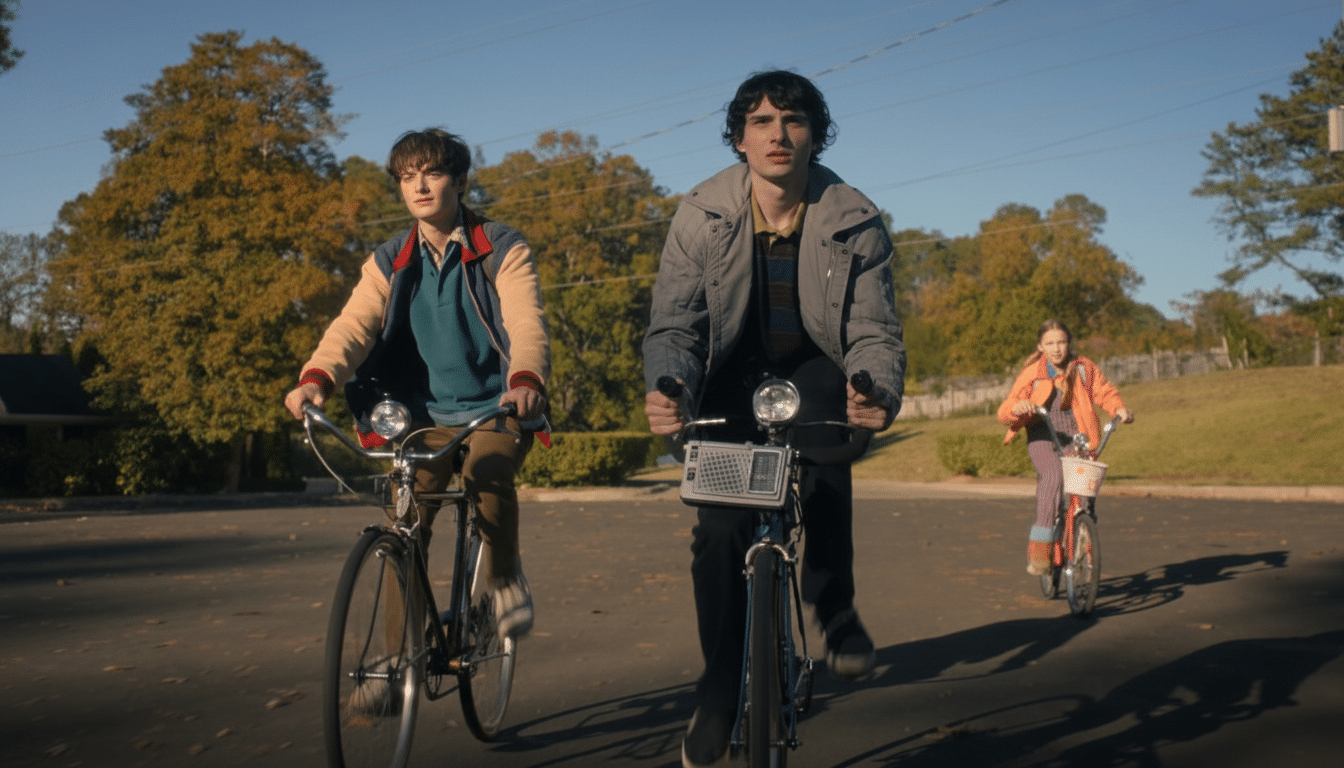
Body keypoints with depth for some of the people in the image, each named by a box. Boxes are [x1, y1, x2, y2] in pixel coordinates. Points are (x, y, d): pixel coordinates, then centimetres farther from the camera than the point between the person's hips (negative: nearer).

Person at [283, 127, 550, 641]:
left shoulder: (503, 250, -4)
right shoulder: (390, 263, 6)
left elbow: (527, 322, -20)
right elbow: (354, 324, -10)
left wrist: (525, 381, -42)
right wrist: (317, 378, -31)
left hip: (498, 408, -3)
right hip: (428, 415, 3)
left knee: (485, 473, -33)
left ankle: (506, 576, -4)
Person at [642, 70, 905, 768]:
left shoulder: (856, 223, -15)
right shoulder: (701, 216, -15)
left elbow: (874, 331, -18)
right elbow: (674, 323, -18)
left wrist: (879, 393, -42)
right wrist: (667, 388, -42)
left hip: (815, 370, 0)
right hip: (735, 378, 0)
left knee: (822, 445, -35)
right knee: (719, 528, -14)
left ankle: (835, 608, -10)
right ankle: (719, 695, 6)